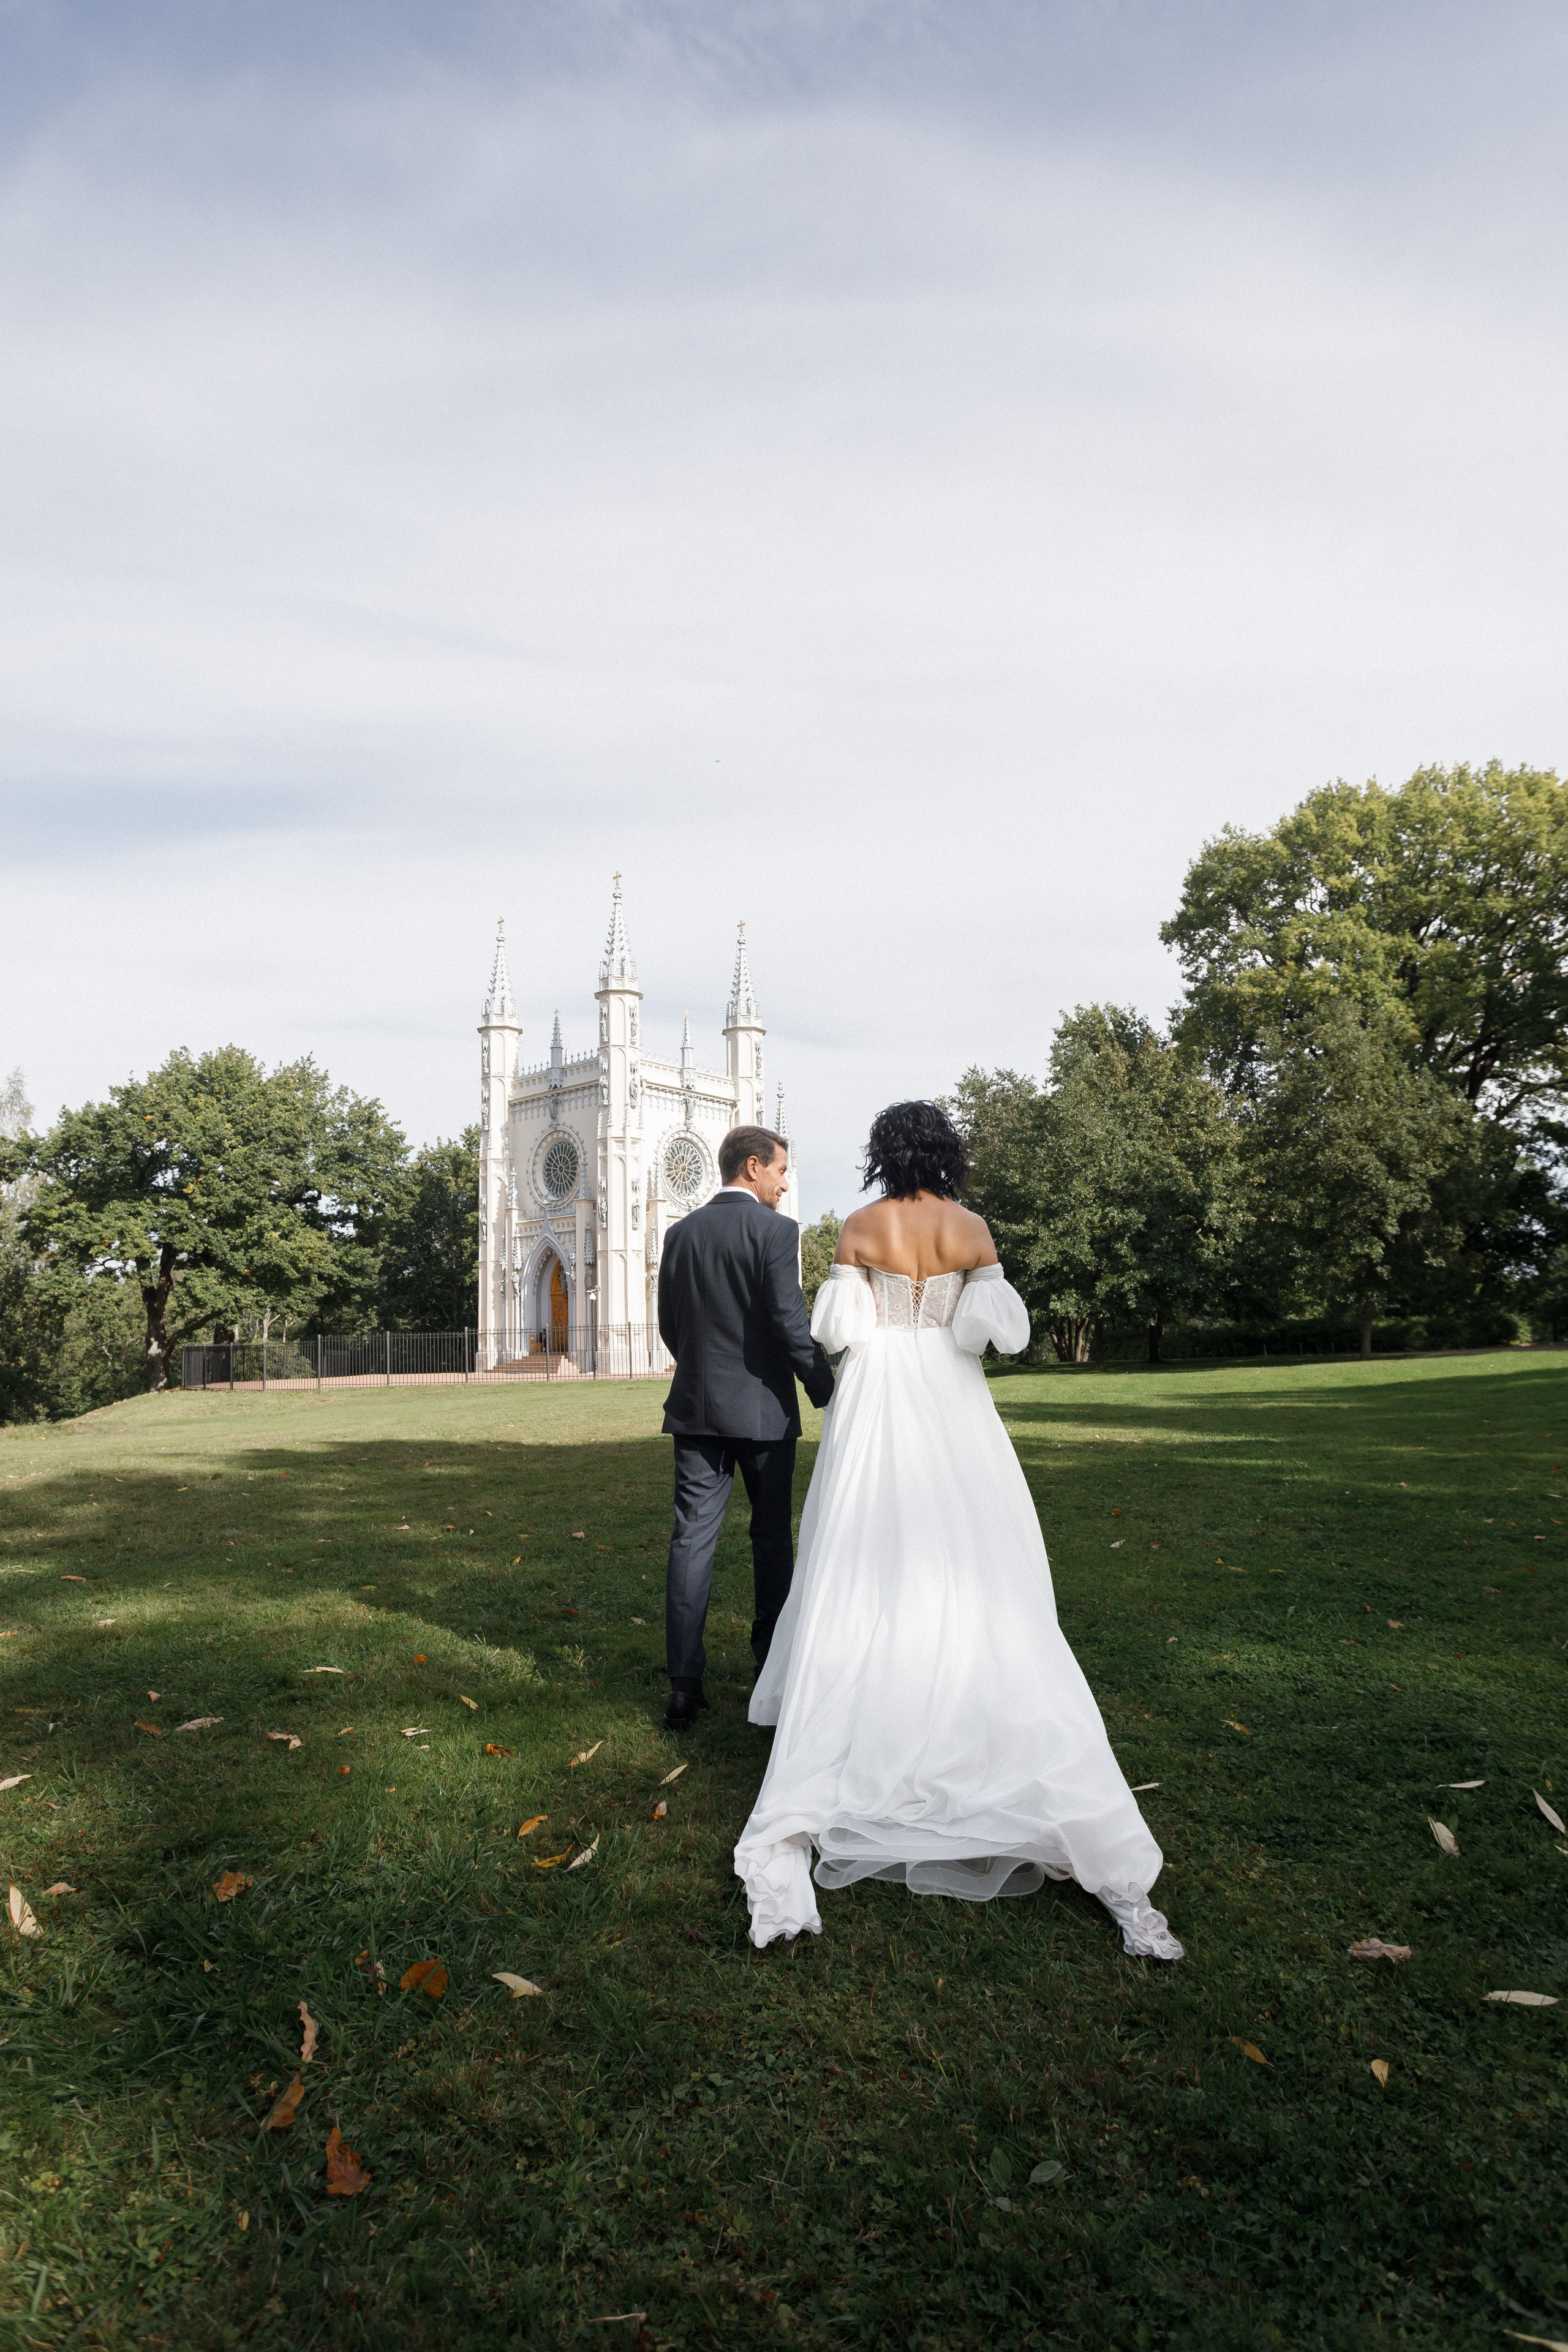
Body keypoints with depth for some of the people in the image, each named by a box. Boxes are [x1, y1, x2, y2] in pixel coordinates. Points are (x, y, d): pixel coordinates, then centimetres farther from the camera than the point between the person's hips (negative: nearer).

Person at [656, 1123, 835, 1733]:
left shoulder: (681, 1232, 7)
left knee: (692, 1539, 3)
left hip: (695, 1406, 4)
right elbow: (791, 1323, -16)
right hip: (762, 1407, -4)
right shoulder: (775, 1230, -10)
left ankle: (684, 1683, 0)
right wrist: (828, 1392, -7)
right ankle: (772, 1663, 24)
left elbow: (668, 1324, 12)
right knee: (771, 1539, 12)